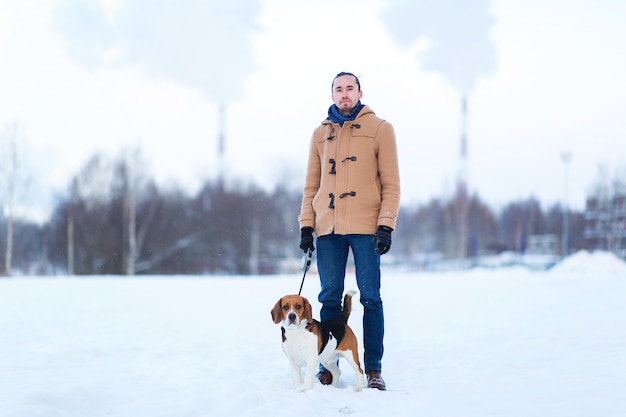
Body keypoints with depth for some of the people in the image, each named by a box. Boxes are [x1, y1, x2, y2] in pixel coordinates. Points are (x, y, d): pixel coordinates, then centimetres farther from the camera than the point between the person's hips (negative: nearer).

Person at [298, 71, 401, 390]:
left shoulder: (379, 128, 5)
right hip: (328, 227, 3)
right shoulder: (321, 133, 14)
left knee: (370, 297, -1)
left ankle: (373, 369, 3)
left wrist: (386, 225, -9)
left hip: (365, 227, -3)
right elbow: (311, 184, 15)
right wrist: (306, 225, 5)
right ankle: (327, 366, 10)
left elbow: (391, 182, 1)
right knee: (330, 298, 5)